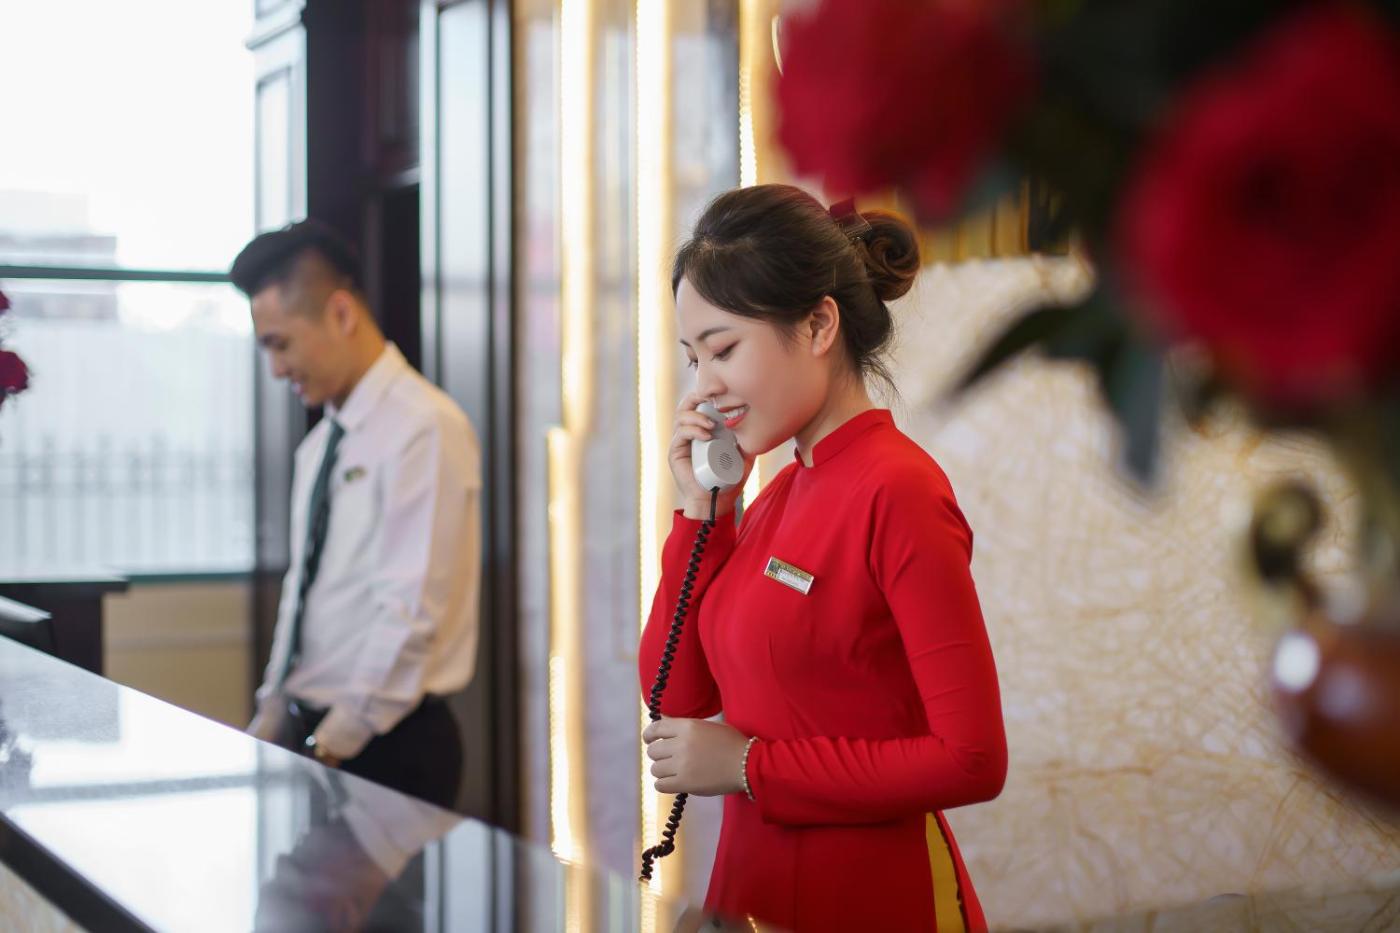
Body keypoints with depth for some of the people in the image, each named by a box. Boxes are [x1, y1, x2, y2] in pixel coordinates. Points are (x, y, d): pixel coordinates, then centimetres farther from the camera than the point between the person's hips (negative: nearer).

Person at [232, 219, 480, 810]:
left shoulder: (423, 428, -14)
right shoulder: (321, 444, 12)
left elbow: (412, 612, -19)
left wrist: (329, 748, -17)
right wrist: (270, 724, 9)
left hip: (387, 751, -7)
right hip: (315, 735, 7)